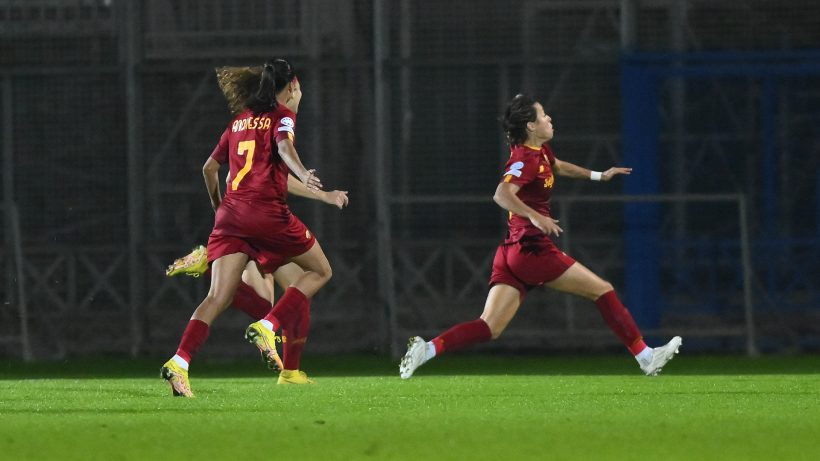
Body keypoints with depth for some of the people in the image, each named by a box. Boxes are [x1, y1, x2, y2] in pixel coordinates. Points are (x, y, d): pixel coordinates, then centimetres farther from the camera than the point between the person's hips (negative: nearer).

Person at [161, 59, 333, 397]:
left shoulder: (240, 120, 22)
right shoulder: (283, 115, 6)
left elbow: (209, 168, 25)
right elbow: (284, 146, -16)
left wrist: (218, 207, 40)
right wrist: (303, 175, -33)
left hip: (231, 214, 5)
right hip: (267, 211, -5)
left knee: (218, 297, -3)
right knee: (320, 271, 13)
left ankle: (179, 362, -24)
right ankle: (266, 326, -6)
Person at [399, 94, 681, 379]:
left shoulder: (541, 152, 16)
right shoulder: (526, 159, -14)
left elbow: (558, 167, 39)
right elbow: (502, 194, -30)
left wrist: (599, 175, 46)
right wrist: (534, 216, -43)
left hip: (513, 253, 9)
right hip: (532, 250, -9)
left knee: (489, 328, -2)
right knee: (604, 291, 2)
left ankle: (427, 349, -17)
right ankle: (646, 357, 8)